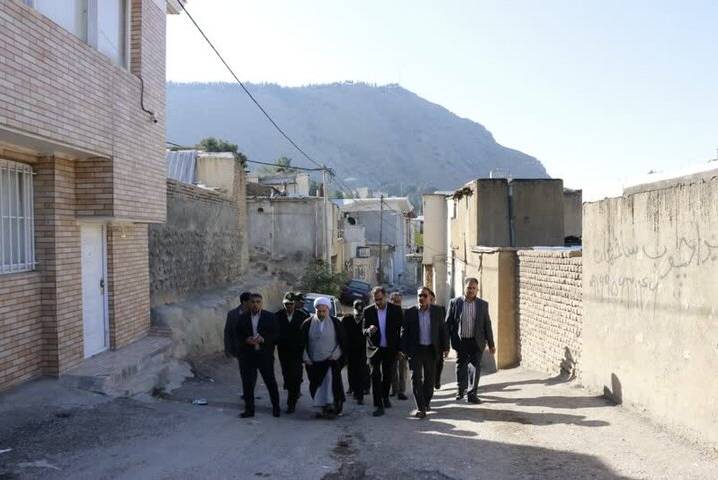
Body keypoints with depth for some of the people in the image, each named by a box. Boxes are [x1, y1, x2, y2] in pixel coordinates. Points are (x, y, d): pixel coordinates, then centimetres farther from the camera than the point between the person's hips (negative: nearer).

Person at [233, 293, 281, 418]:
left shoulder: (269, 317, 0)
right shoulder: (242, 318, 6)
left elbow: (276, 335, -1)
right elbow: (237, 335, 6)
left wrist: (263, 339, -17)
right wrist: (246, 340, -14)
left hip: (265, 355, -1)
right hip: (247, 355, 2)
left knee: (270, 381, 7)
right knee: (248, 383, 4)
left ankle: (276, 407, 21)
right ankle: (249, 409, 15)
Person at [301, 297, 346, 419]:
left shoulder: (335, 323, 0)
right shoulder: (308, 323, 2)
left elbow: (342, 341, 4)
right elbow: (303, 342, 6)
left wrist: (335, 354, -5)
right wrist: (306, 358, -1)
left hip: (331, 360, -2)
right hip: (314, 362, 2)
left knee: (331, 382, -16)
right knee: (317, 385, 5)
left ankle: (331, 407, -11)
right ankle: (324, 408, 17)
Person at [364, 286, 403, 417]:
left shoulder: (396, 310, -6)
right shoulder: (368, 311, -4)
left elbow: (400, 329, 0)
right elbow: (364, 330, 0)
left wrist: (399, 348, -3)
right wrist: (369, 330, -25)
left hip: (390, 349, 1)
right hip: (375, 348, -1)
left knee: (388, 375, 14)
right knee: (376, 376, -9)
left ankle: (385, 397, 39)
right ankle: (379, 406, -6)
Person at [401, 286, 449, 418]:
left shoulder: (437, 311, 0)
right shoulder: (410, 312, -4)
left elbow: (443, 330, 5)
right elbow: (404, 332, -1)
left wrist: (445, 347, 2)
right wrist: (404, 350, -5)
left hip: (431, 350, 2)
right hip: (415, 350, -2)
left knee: (429, 378, 12)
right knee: (416, 378, -5)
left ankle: (426, 402, 31)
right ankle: (420, 407, -2)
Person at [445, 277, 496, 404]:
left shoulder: (483, 305, 3)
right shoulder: (455, 303, -1)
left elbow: (487, 325, 5)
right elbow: (448, 323, 3)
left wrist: (491, 344, 5)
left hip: (477, 342, 0)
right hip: (461, 342, 0)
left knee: (476, 366, -4)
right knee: (461, 367, 11)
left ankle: (472, 394, 5)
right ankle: (461, 390, 33)